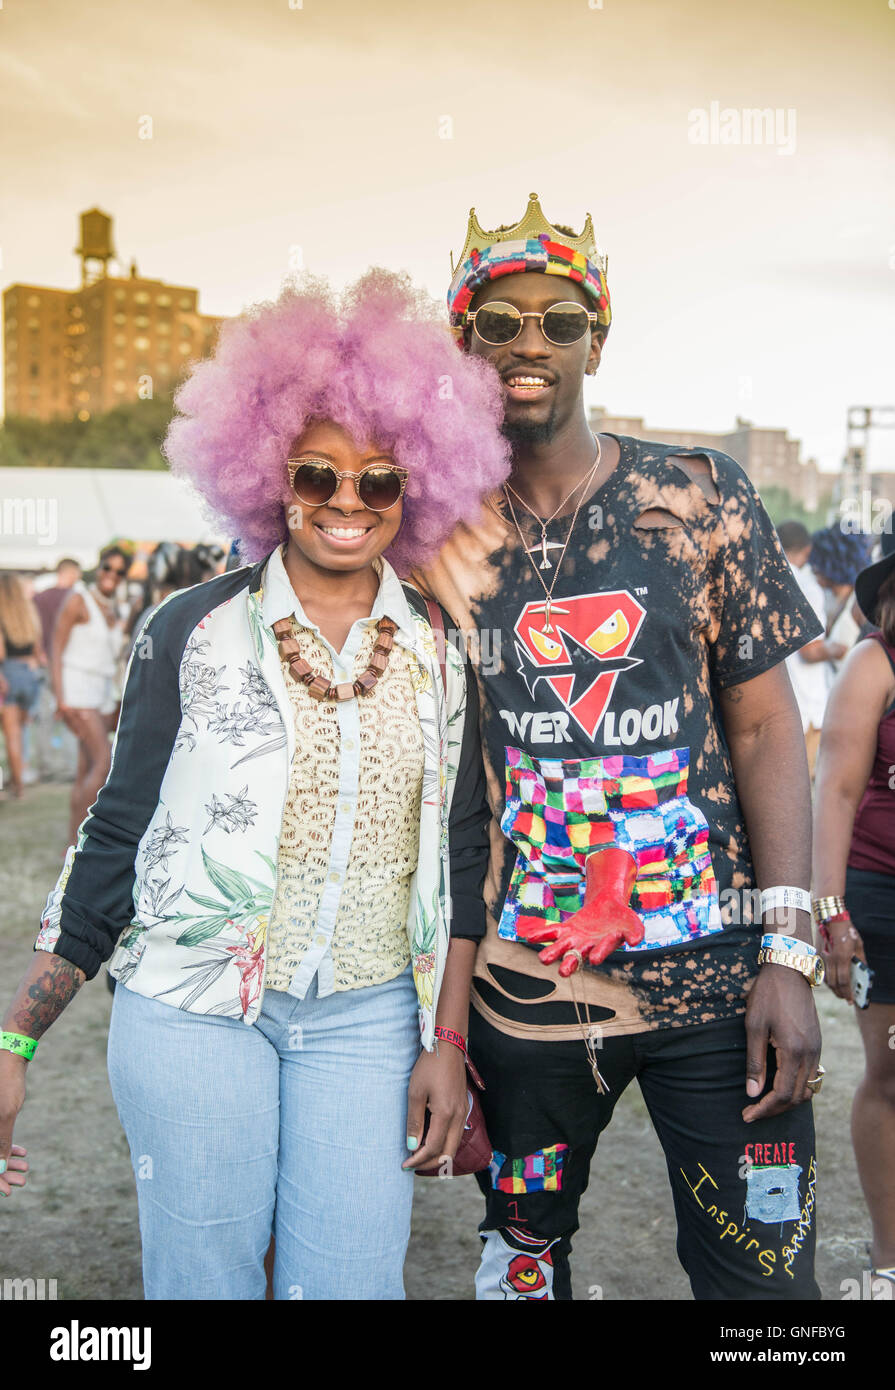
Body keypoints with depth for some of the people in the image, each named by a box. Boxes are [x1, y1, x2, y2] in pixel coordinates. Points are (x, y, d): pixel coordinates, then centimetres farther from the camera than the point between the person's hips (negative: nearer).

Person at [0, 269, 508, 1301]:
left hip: (367, 1020, 2)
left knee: (352, 1282, 3)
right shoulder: (193, 629, -3)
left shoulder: (442, 648, 2)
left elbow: (461, 852, 7)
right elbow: (116, 837, 0)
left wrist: (447, 1041, 2)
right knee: (200, 1281, 6)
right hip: (192, 1010, -1)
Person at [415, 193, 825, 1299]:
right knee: (522, 1266, 16)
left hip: (717, 983, 0)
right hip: (522, 991, 1)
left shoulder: (703, 497, 0)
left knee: (764, 1273, 6)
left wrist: (788, 956, -8)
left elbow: (763, 727, 0)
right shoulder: (433, 533, 1)